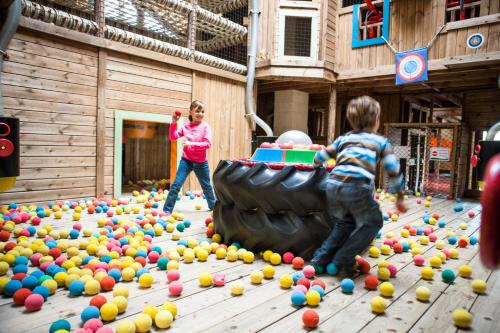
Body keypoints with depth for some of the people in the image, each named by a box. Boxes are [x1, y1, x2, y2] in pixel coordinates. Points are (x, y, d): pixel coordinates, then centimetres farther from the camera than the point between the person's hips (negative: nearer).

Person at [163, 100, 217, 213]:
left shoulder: (205, 126, -7)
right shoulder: (185, 126, 1)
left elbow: (208, 144, -16)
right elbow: (173, 137, -1)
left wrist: (191, 144, -24)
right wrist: (173, 123, -11)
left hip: (201, 162, -1)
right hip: (186, 160, 1)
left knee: (207, 186, 15)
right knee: (176, 185, -7)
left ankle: (214, 206, 37)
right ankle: (167, 210, 1)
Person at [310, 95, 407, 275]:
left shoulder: (344, 138, 26)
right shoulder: (381, 141, 19)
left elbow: (319, 158, 28)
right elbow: (393, 170, 14)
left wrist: (318, 165, 51)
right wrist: (400, 196, 25)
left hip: (333, 185, 4)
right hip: (357, 187, -4)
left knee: (345, 221, 28)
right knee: (373, 222, 20)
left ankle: (322, 256, 21)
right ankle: (343, 259, 10)